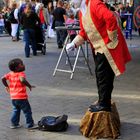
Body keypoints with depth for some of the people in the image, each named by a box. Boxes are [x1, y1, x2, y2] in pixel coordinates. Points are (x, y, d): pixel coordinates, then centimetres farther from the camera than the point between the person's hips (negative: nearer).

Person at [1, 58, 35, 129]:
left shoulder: (10, 74, 4)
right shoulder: (21, 74, -16)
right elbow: (22, 80, -35)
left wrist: (6, 86, 14)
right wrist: (29, 86, -23)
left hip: (13, 97, 7)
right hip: (21, 97, -7)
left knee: (16, 110, 24)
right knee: (27, 111, 8)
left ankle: (14, 123, 27)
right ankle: (30, 124, 14)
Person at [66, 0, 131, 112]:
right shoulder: (82, 12, 11)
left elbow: (111, 18, -30)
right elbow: (84, 32, 17)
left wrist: (111, 37, -22)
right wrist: (74, 44, 3)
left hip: (107, 45, -9)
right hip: (97, 47, 9)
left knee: (104, 75, -5)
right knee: (99, 74, 14)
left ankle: (104, 105, 3)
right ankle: (103, 101, 24)